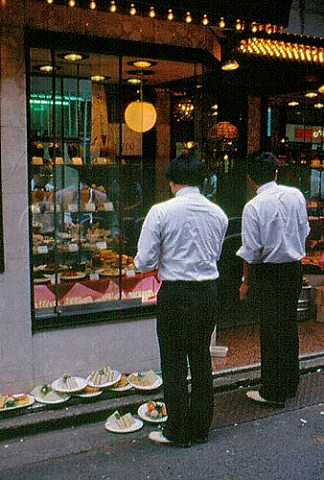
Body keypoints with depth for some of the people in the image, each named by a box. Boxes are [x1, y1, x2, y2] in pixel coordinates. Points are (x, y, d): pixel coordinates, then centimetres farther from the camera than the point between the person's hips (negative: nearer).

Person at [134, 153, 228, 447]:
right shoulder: (218, 214, 3)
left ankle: (178, 432, 18)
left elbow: (144, 262, -10)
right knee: (201, 359, 16)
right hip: (208, 291, 5)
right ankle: (201, 428, 28)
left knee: (174, 364, 7)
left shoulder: (161, 212, -11)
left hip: (175, 294, -5)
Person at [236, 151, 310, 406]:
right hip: (295, 269, 6)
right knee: (289, 327, 17)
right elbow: (305, 231, 8)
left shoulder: (254, 207, -16)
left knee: (270, 331, 4)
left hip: (269, 274, -6)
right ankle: (290, 384, 31)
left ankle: (273, 392, 15)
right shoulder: (296, 195, -1)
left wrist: (246, 282, -3)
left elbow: (251, 251, -14)